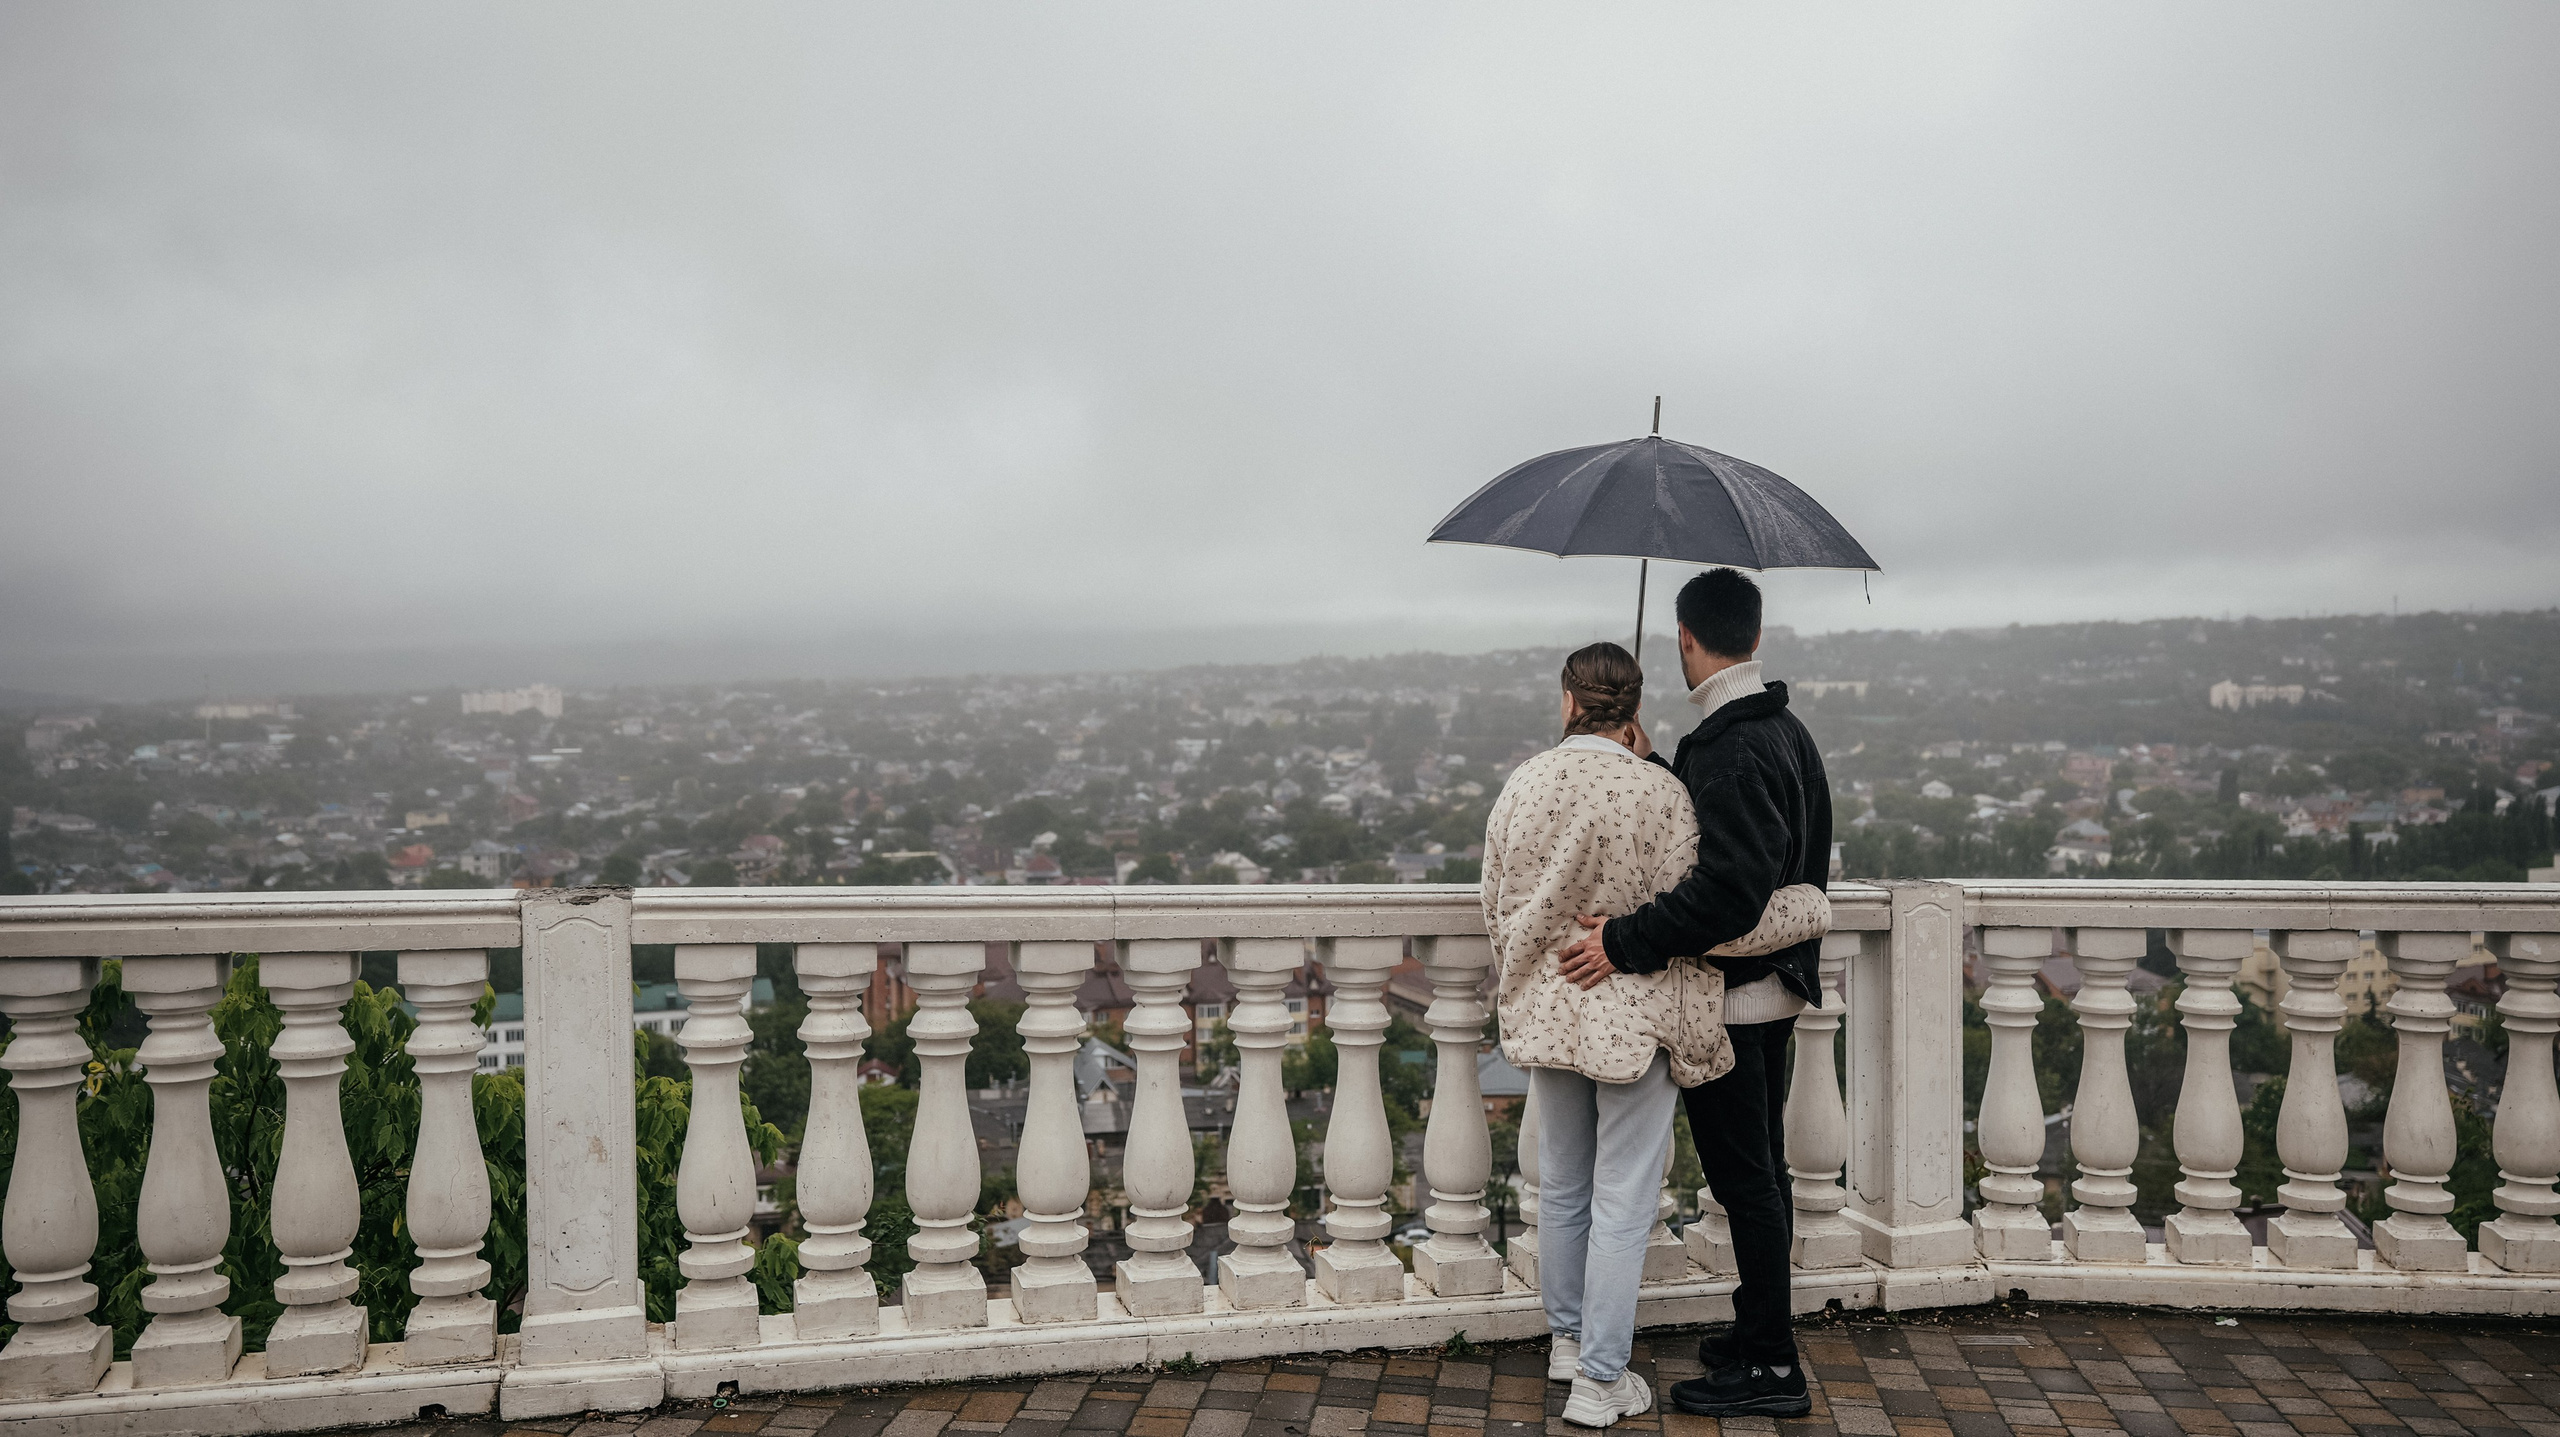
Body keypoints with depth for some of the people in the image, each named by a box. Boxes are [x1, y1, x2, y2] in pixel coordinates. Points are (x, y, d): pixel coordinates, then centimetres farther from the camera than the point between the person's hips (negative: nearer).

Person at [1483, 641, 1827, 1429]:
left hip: (1547, 1012, 5)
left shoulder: (1523, 785, -3)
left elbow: (1497, 902, 7)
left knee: (1561, 1188, 20)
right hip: (1633, 1020, -5)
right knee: (1622, 1203, 6)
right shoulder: (1658, 792, -17)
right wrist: (1809, 907, 0)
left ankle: (1568, 1340, 36)